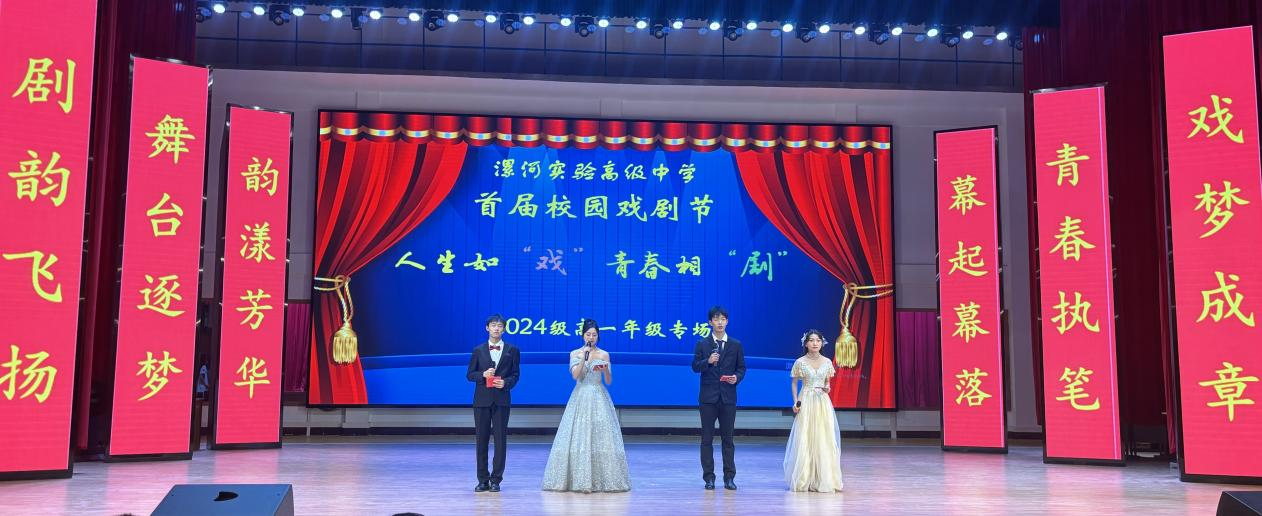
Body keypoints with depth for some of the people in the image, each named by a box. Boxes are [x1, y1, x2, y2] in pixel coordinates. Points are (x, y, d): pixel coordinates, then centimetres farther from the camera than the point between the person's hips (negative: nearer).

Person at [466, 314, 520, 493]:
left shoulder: (512, 350, 5)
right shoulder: (478, 350, 7)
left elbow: (515, 374, 5)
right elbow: (470, 374, 7)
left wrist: (506, 382, -14)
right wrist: (483, 374, -12)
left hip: (502, 399, -1)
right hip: (482, 399, 1)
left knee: (500, 439, -1)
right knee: (481, 439, 4)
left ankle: (496, 480, 7)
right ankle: (483, 480, 11)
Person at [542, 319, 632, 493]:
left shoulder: (604, 355, 7)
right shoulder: (575, 354, 6)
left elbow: (609, 381, 3)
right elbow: (575, 375, -8)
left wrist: (606, 369, -16)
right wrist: (584, 358, -15)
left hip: (599, 400, 0)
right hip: (580, 398, 0)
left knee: (601, 437, -4)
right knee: (578, 438, -5)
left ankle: (603, 480, 1)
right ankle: (579, 480, -2)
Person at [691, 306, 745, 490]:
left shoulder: (736, 345, 7)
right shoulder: (702, 344, 3)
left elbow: (741, 368, 10)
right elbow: (695, 367, -1)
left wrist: (737, 377, -11)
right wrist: (708, 361, -19)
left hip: (728, 397, 1)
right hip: (708, 397, -1)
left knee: (728, 438, 4)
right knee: (707, 439, 2)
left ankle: (729, 477, 10)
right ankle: (709, 477, 8)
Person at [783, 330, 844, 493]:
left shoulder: (827, 362, 6)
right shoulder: (800, 362, -2)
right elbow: (793, 383, 5)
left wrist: (827, 388, -6)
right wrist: (795, 402, -6)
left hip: (823, 403, 2)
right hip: (806, 403, -2)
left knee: (825, 440, 0)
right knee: (804, 440, -2)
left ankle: (824, 479, 8)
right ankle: (803, 480, 6)